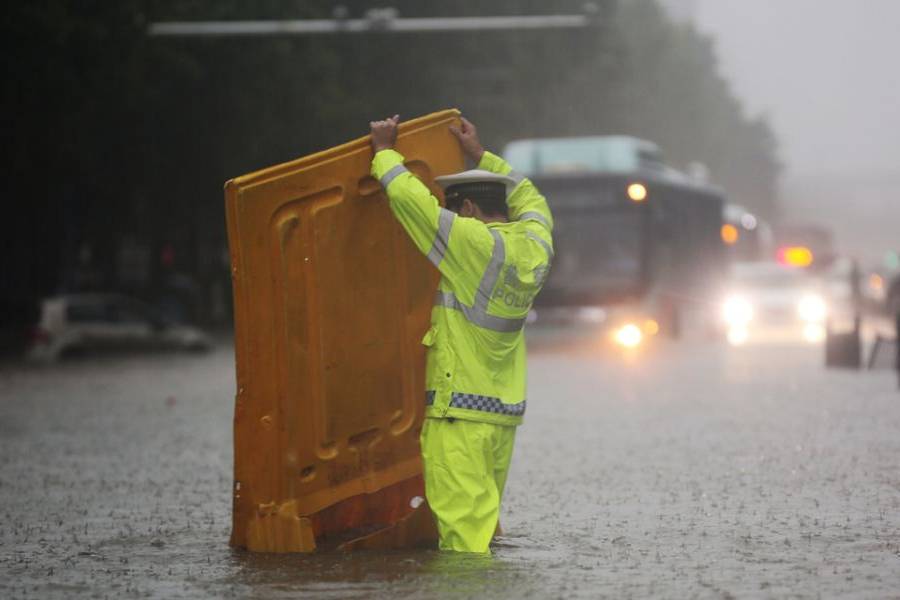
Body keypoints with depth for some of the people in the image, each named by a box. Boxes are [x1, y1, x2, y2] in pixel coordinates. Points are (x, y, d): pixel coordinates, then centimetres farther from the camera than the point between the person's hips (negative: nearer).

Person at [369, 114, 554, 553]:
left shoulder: (476, 244, -14)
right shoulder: (534, 247, 8)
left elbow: (408, 195, -13)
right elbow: (529, 198, 30)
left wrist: (384, 152, 5)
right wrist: (480, 155, 36)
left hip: (459, 411, -8)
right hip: (505, 410, 8)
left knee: (461, 533, -10)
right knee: (480, 529, 12)